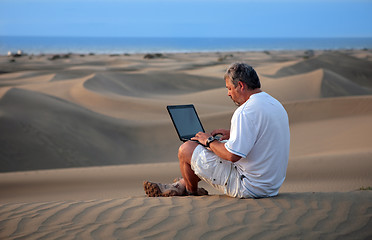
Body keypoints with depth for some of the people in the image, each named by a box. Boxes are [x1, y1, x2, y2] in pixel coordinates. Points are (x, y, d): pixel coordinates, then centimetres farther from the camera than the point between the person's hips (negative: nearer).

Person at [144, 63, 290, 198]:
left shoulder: (245, 112, -24)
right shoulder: (275, 104, 8)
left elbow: (232, 155, -26)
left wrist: (209, 141, -9)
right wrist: (234, 134, 17)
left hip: (250, 188, -10)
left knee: (186, 149, -1)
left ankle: (192, 192, 29)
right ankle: (179, 186, 38)